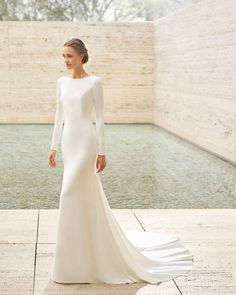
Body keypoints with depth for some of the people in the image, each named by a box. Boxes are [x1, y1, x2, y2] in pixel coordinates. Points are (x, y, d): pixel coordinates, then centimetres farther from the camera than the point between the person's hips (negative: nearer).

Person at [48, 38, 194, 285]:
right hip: (68, 142, 6)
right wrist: (54, 146, 11)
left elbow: (100, 118, -7)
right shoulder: (62, 82, 11)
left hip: (86, 142, -6)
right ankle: (90, 253, 30)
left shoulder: (94, 82, -7)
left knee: (72, 195, -11)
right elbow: (59, 116, 14)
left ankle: (74, 262, -1)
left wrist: (102, 152, -9)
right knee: (87, 196, 14)